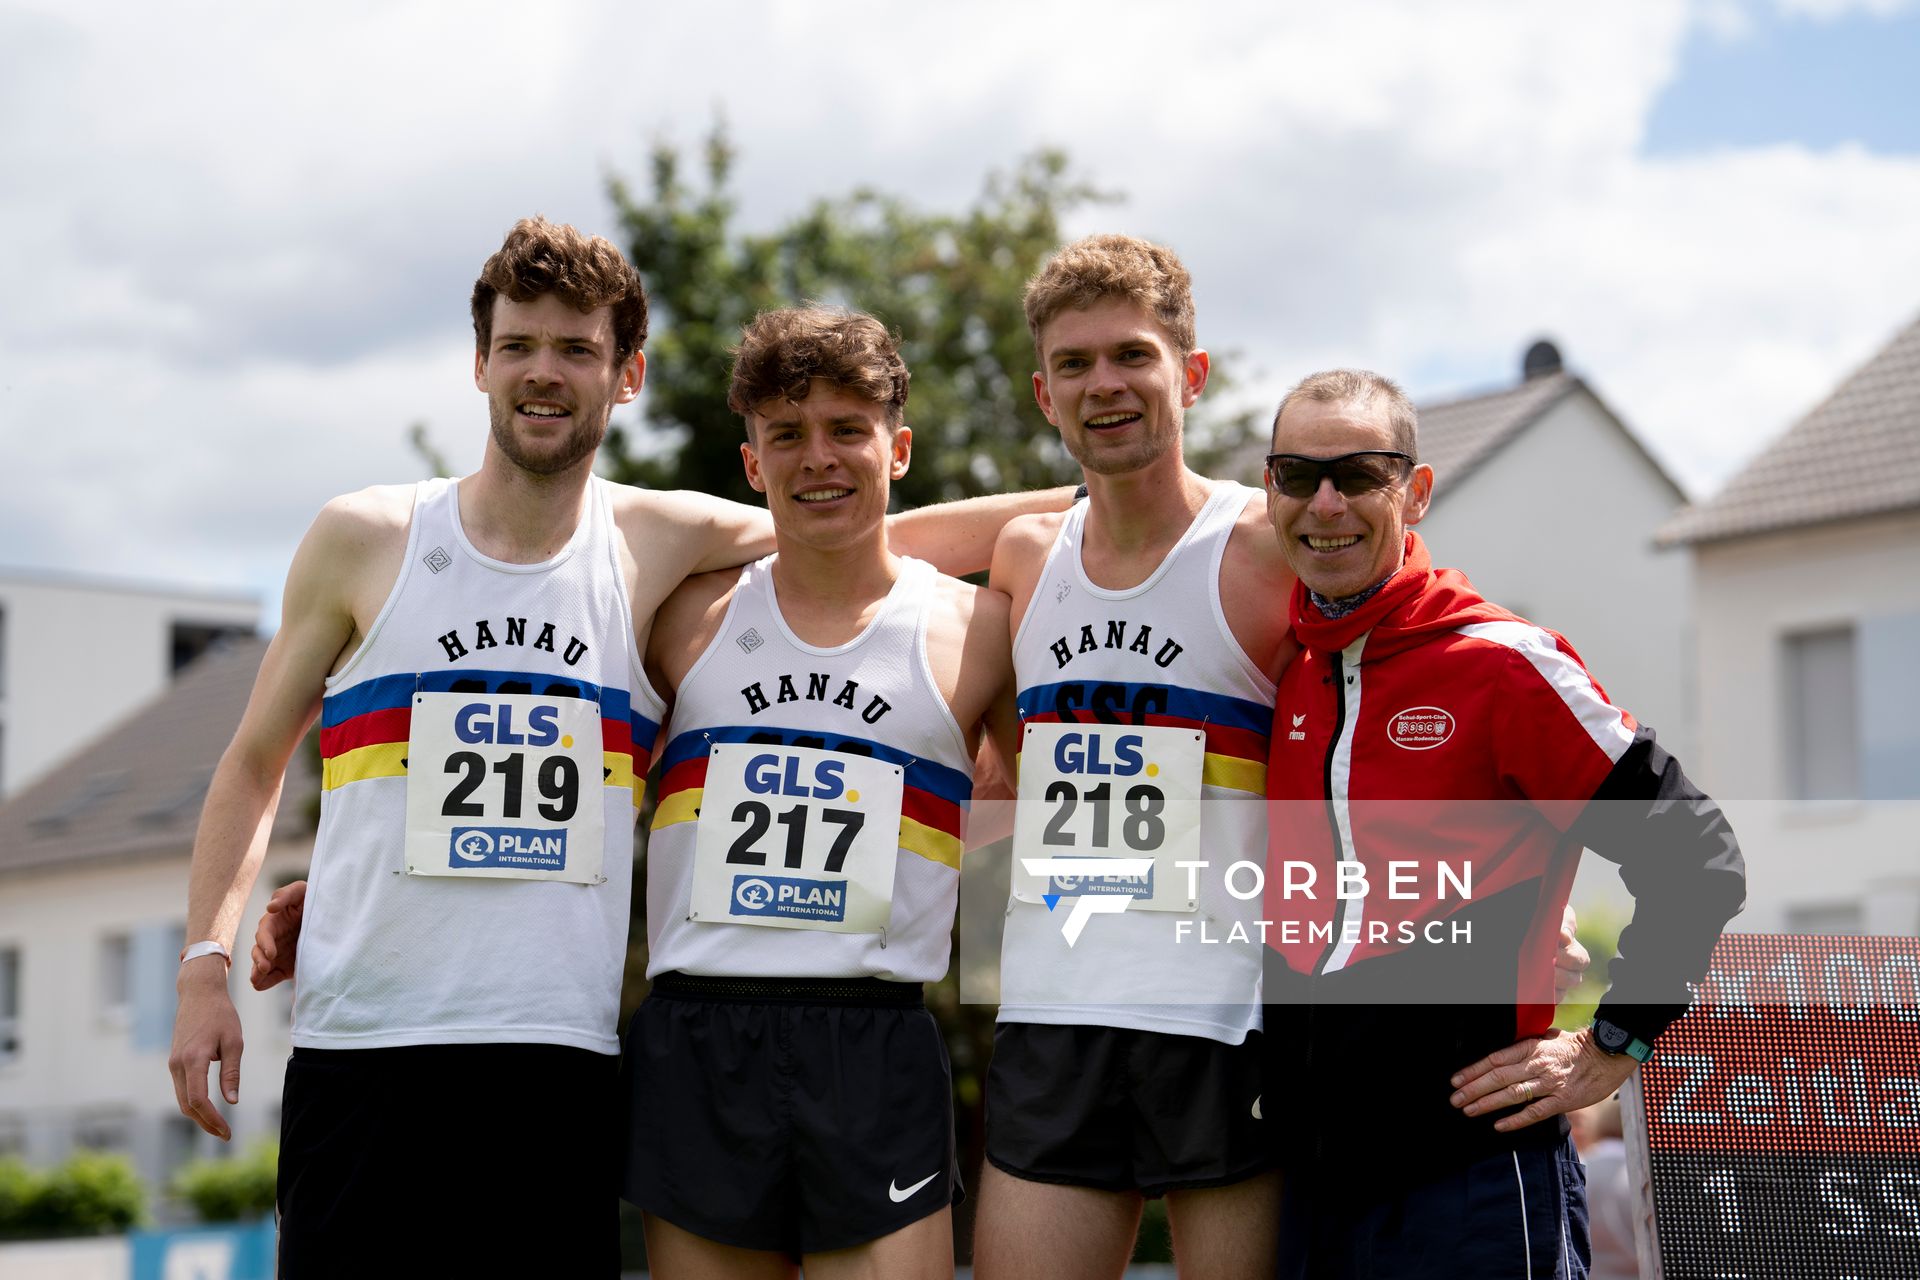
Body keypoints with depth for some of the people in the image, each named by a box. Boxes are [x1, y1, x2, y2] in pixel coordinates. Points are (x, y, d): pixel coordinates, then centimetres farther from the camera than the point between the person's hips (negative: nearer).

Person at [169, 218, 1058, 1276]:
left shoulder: (659, 544, 8)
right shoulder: (363, 541, 7)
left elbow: (891, 538, 15)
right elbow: (253, 764, 13)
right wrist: (206, 962, 3)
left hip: (563, 1060, 1)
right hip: (359, 1052, 0)